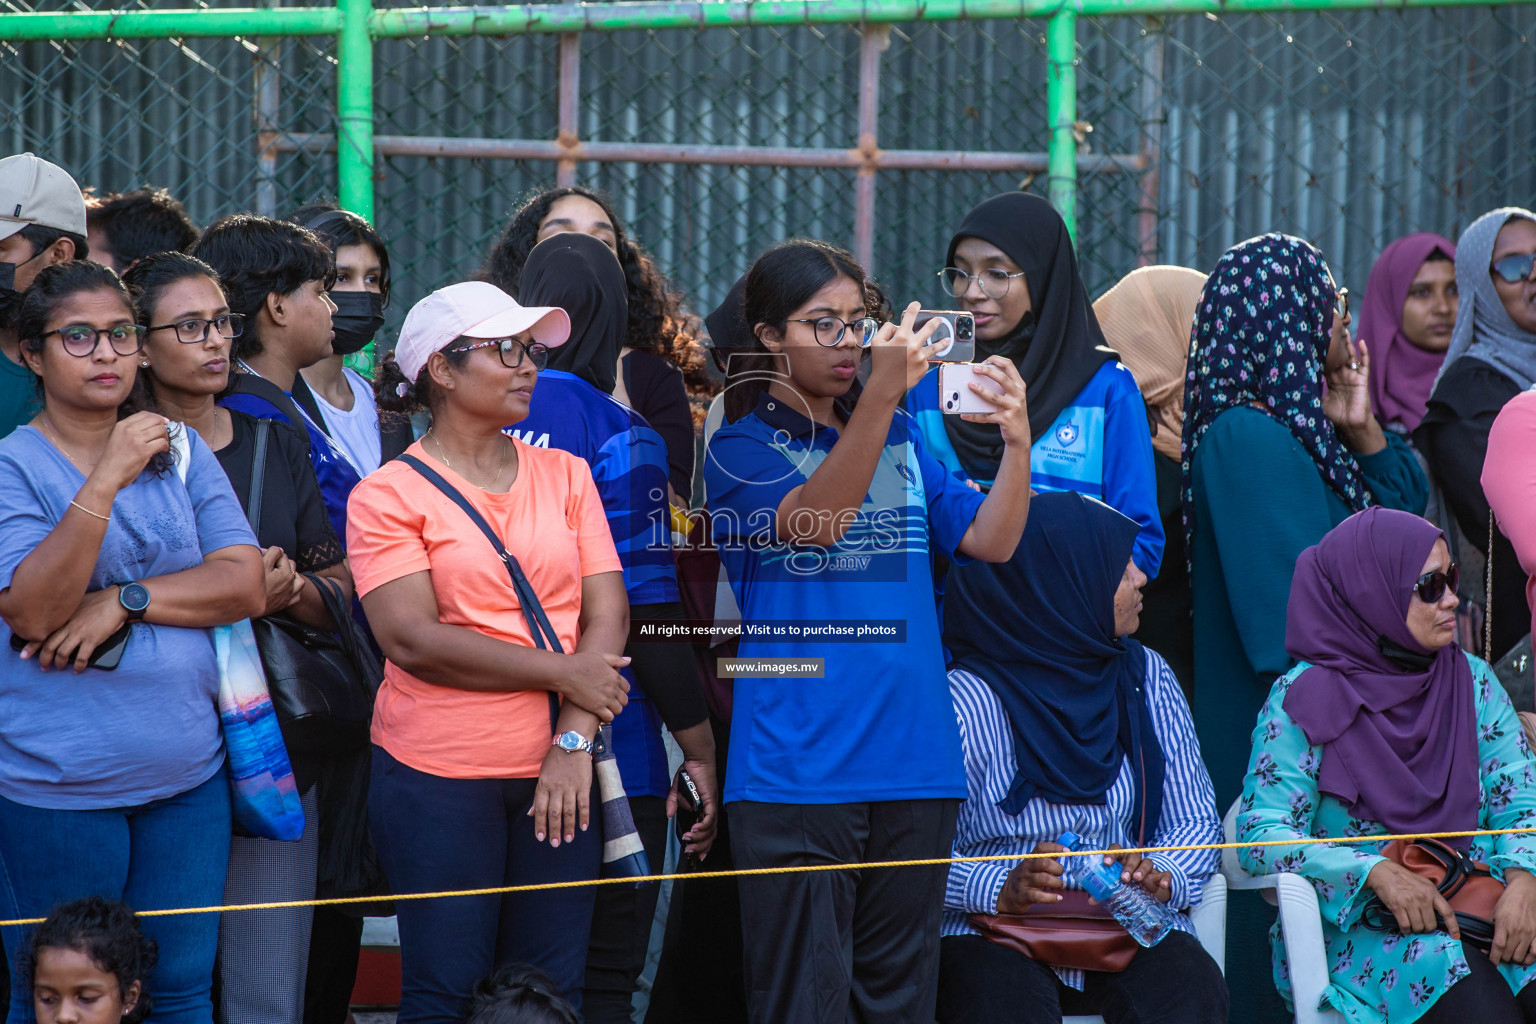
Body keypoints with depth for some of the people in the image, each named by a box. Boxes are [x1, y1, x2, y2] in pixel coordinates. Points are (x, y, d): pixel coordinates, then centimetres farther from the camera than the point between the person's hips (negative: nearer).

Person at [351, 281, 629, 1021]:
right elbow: (413, 639, -13)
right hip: (438, 778, -4)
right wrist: (564, 674, -11)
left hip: (559, 773, 4)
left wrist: (574, 740, -11)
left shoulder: (564, 476, 11)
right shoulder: (390, 495, -3)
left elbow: (607, 614, 3)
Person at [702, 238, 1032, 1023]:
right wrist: (881, 394, -30)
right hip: (797, 772, -5)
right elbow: (813, 520, -19)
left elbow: (991, 541, 5)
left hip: (914, 767, 5)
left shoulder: (901, 441, 15)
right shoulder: (741, 449, 0)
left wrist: (1016, 439, -13)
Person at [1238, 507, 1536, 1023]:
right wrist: (1376, 872, -22)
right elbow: (1260, 833, -8)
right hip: (1354, 931, -4)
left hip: (1481, 908, 4)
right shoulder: (1302, 700, -2)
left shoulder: (1472, 683, 12)